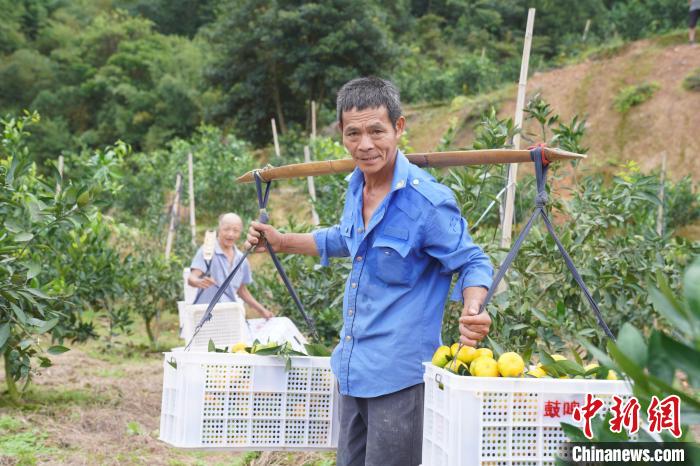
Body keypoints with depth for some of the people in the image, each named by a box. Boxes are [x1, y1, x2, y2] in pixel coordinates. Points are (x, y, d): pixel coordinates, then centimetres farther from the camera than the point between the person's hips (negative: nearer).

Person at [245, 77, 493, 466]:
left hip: (399, 376, -8)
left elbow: (473, 264, -12)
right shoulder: (356, 188, 6)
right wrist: (282, 242, 23)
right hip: (353, 371, 8)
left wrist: (473, 311, -32)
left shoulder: (428, 200, -18)